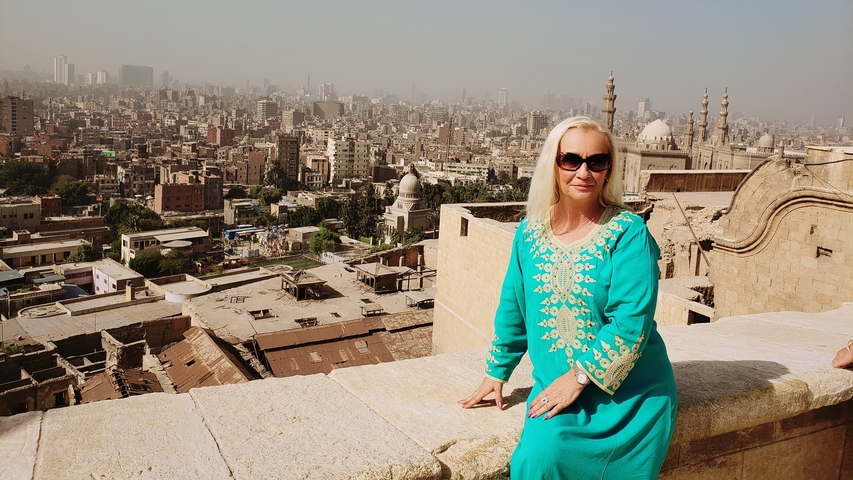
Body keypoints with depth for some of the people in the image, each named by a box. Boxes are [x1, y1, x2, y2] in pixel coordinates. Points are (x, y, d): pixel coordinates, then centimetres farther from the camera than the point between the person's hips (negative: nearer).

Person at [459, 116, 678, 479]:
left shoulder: (628, 233, -12)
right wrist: (497, 371, 15)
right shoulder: (530, 231, 1)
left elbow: (631, 320, -18)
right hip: (554, 386, 3)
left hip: (629, 393, -3)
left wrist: (579, 377, -18)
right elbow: (513, 308, 10)